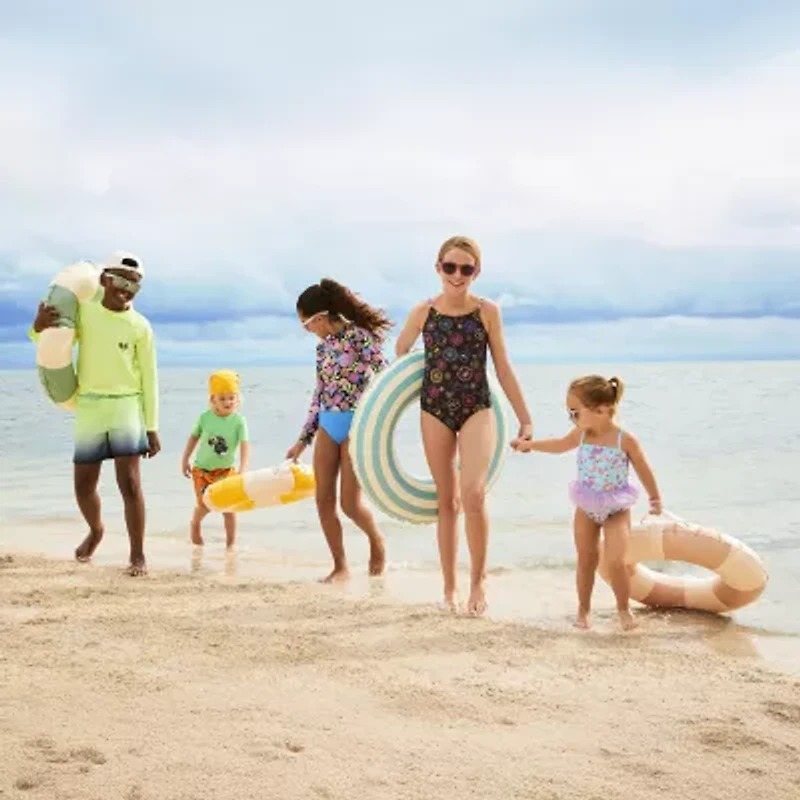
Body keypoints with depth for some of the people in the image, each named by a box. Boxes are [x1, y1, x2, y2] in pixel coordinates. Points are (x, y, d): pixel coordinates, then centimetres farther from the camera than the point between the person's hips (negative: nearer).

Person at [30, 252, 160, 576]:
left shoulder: (140, 326, -5)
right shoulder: (82, 310, 1)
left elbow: (149, 378, -1)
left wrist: (152, 427, -4)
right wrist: (39, 327, -13)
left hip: (125, 406, -3)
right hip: (88, 407, 3)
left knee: (129, 482, -12)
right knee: (83, 486, 9)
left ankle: (138, 555, -3)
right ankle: (96, 530, 39)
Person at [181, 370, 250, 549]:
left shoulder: (239, 421, -15)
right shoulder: (205, 418, -10)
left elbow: (244, 445, -22)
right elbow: (194, 437, 4)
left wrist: (243, 469, -34)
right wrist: (185, 460, 9)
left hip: (226, 470, 0)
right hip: (202, 469, 1)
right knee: (204, 505, 2)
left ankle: (231, 541, 12)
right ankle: (195, 525, 35)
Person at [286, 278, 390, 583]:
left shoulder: (360, 336, -11)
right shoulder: (323, 346, 10)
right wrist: (302, 440, 17)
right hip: (327, 427, 7)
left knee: (350, 503, -6)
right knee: (323, 500, 2)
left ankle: (376, 541, 24)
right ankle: (340, 567, 13)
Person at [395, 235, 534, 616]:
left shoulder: (487, 311, -4)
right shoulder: (423, 312, -1)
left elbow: (503, 368, 3)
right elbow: (400, 352, 14)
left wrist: (524, 418, 5)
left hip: (477, 410, -2)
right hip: (435, 411, 2)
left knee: (473, 494, -18)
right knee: (447, 501, 8)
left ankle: (478, 579, 2)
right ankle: (449, 588, 18)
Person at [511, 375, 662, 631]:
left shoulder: (625, 440, -19)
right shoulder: (581, 434, -5)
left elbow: (644, 470, -6)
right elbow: (560, 444, 16)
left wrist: (655, 498, 2)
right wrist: (529, 444, 20)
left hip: (616, 510, -4)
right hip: (586, 509, 4)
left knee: (615, 561, -15)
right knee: (586, 561, 10)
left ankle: (623, 608, 5)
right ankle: (584, 608, 26)